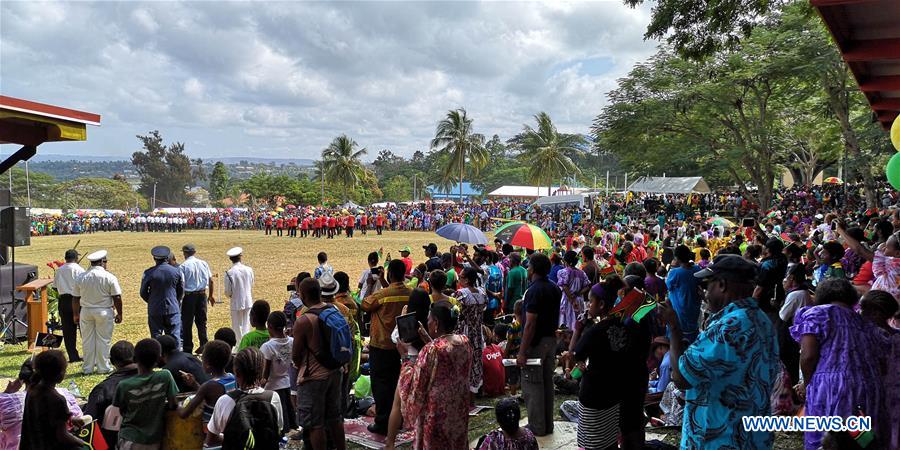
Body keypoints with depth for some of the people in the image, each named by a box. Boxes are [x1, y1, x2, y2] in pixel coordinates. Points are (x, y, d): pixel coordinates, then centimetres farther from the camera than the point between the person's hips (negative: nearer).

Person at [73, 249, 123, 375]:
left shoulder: (80, 278, 0)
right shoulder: (109, 277, -10)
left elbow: (75, 299, 5)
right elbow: (117, 298, -10)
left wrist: (75, 314, 16)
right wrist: (119, 314, 0)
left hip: (86, 311, 3)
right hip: (104, 312, -3)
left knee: (87, 340, 11)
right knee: (103, 340, 6)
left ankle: (87, 368, 17)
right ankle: (103, 367, 10)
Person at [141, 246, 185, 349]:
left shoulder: (149, 273, -7)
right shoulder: (176, 271, -2)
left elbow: (143, 293, 0)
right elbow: (181, 291, 8)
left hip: (155, 310, -1)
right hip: (173, 309, 1)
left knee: (156, 336, 7)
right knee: (174, 336, 5)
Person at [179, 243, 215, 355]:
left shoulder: (183, 266, -9)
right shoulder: (204, 264, 5)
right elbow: (211, 280, 8)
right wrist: (211, 295, 18)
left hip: (189, 296, -4)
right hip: (202, 295, 4)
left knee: (187, 323, 6)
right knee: (202, 321, 13)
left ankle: (187, 348, 11)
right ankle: (203, 345, 9)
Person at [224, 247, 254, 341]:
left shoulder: (229, 273, -16)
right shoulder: (249, 270, -5)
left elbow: (228, 292, -10)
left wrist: (230, 295, 10)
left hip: (236, 303, -3)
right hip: (248, 302, 3)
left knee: (237, 327, 9)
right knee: (246, 325, 13)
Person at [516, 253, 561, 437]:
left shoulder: (533, 291, -20)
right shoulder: (555, 289, 7)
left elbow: (530, 325, -23)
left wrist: (522, 352, -20)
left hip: (535, 343, -8)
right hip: (551, 340, 8)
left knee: (532, 385, 2)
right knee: (547, 382, 15)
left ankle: (536, 427, 8)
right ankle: (548, 425, 24)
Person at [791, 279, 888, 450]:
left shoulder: (816, 313, 3)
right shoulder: (867, 325, 21)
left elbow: (808, 356, -7)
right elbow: (883, 363, 18)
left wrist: (807, 385, 7)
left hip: (830, 392, -6)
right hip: (872, 394, 6)